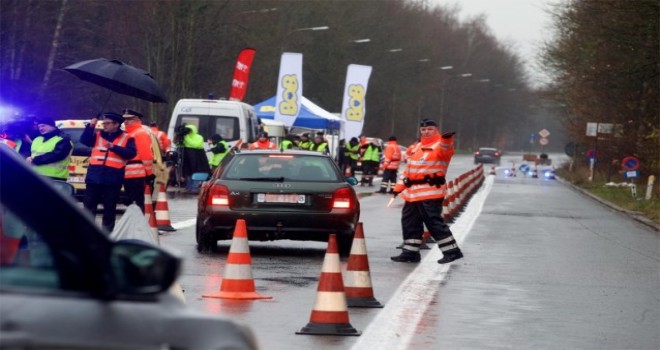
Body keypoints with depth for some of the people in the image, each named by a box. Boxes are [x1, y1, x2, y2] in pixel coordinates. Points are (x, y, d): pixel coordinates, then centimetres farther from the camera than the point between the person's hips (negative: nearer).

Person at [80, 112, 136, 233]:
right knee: (89, 205, 3)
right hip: (94, 176, 3)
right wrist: (90, 127, -10)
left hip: (113, 178, -3)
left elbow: (131, 153, -9)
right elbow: (84, 141, 1)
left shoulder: (126, 138, 5)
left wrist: (114, 147, -18)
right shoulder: (97, 135, 14)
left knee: (109, 207, 5)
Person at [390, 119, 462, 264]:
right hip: (413, 193, 9)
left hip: (430, 193, -9)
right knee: (409, 222, 12)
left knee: (434, 222, -13)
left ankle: (452, 251, -8)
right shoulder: (418, 148, 22)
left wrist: (446, 139, -53)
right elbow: (408, 168, 26)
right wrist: (399, 187, 22)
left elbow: (445, 150, -30)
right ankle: (410, 252, 21)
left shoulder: (439, 145, -5)